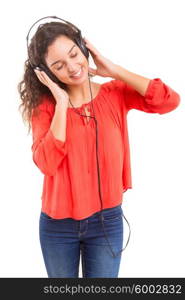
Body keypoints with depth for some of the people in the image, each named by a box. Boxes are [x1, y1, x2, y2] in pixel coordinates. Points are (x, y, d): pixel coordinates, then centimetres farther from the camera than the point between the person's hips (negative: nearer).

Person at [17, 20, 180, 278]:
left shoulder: (116, 93, -4)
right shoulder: (44, 106, -7)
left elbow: (170, 101, -18)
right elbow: (47, 163, -20)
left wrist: (114, 70, -15)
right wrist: (62, 103, -19)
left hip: (107, 220, 0)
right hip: (57, 224, 0)